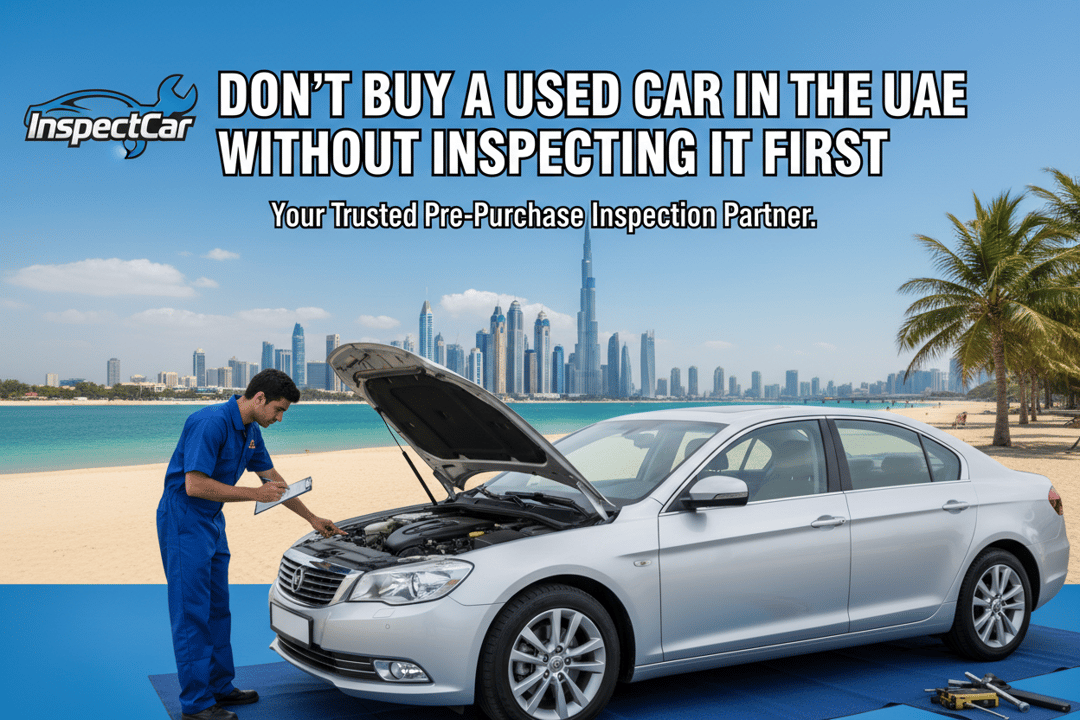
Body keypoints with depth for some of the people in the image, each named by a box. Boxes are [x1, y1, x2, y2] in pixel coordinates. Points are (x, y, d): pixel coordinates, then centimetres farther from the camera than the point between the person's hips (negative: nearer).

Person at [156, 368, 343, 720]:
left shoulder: (251, 432, 6)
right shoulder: (210, 423, -23)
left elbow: (273, 479, 17)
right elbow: (195, 485, -27)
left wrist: (312, 518, 18)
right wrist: (255, 494, -22)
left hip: (212, 522, 9)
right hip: (183, 523, -9)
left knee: (217, 608, 15)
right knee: (192, 612, -3)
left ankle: (220, 686, 26)